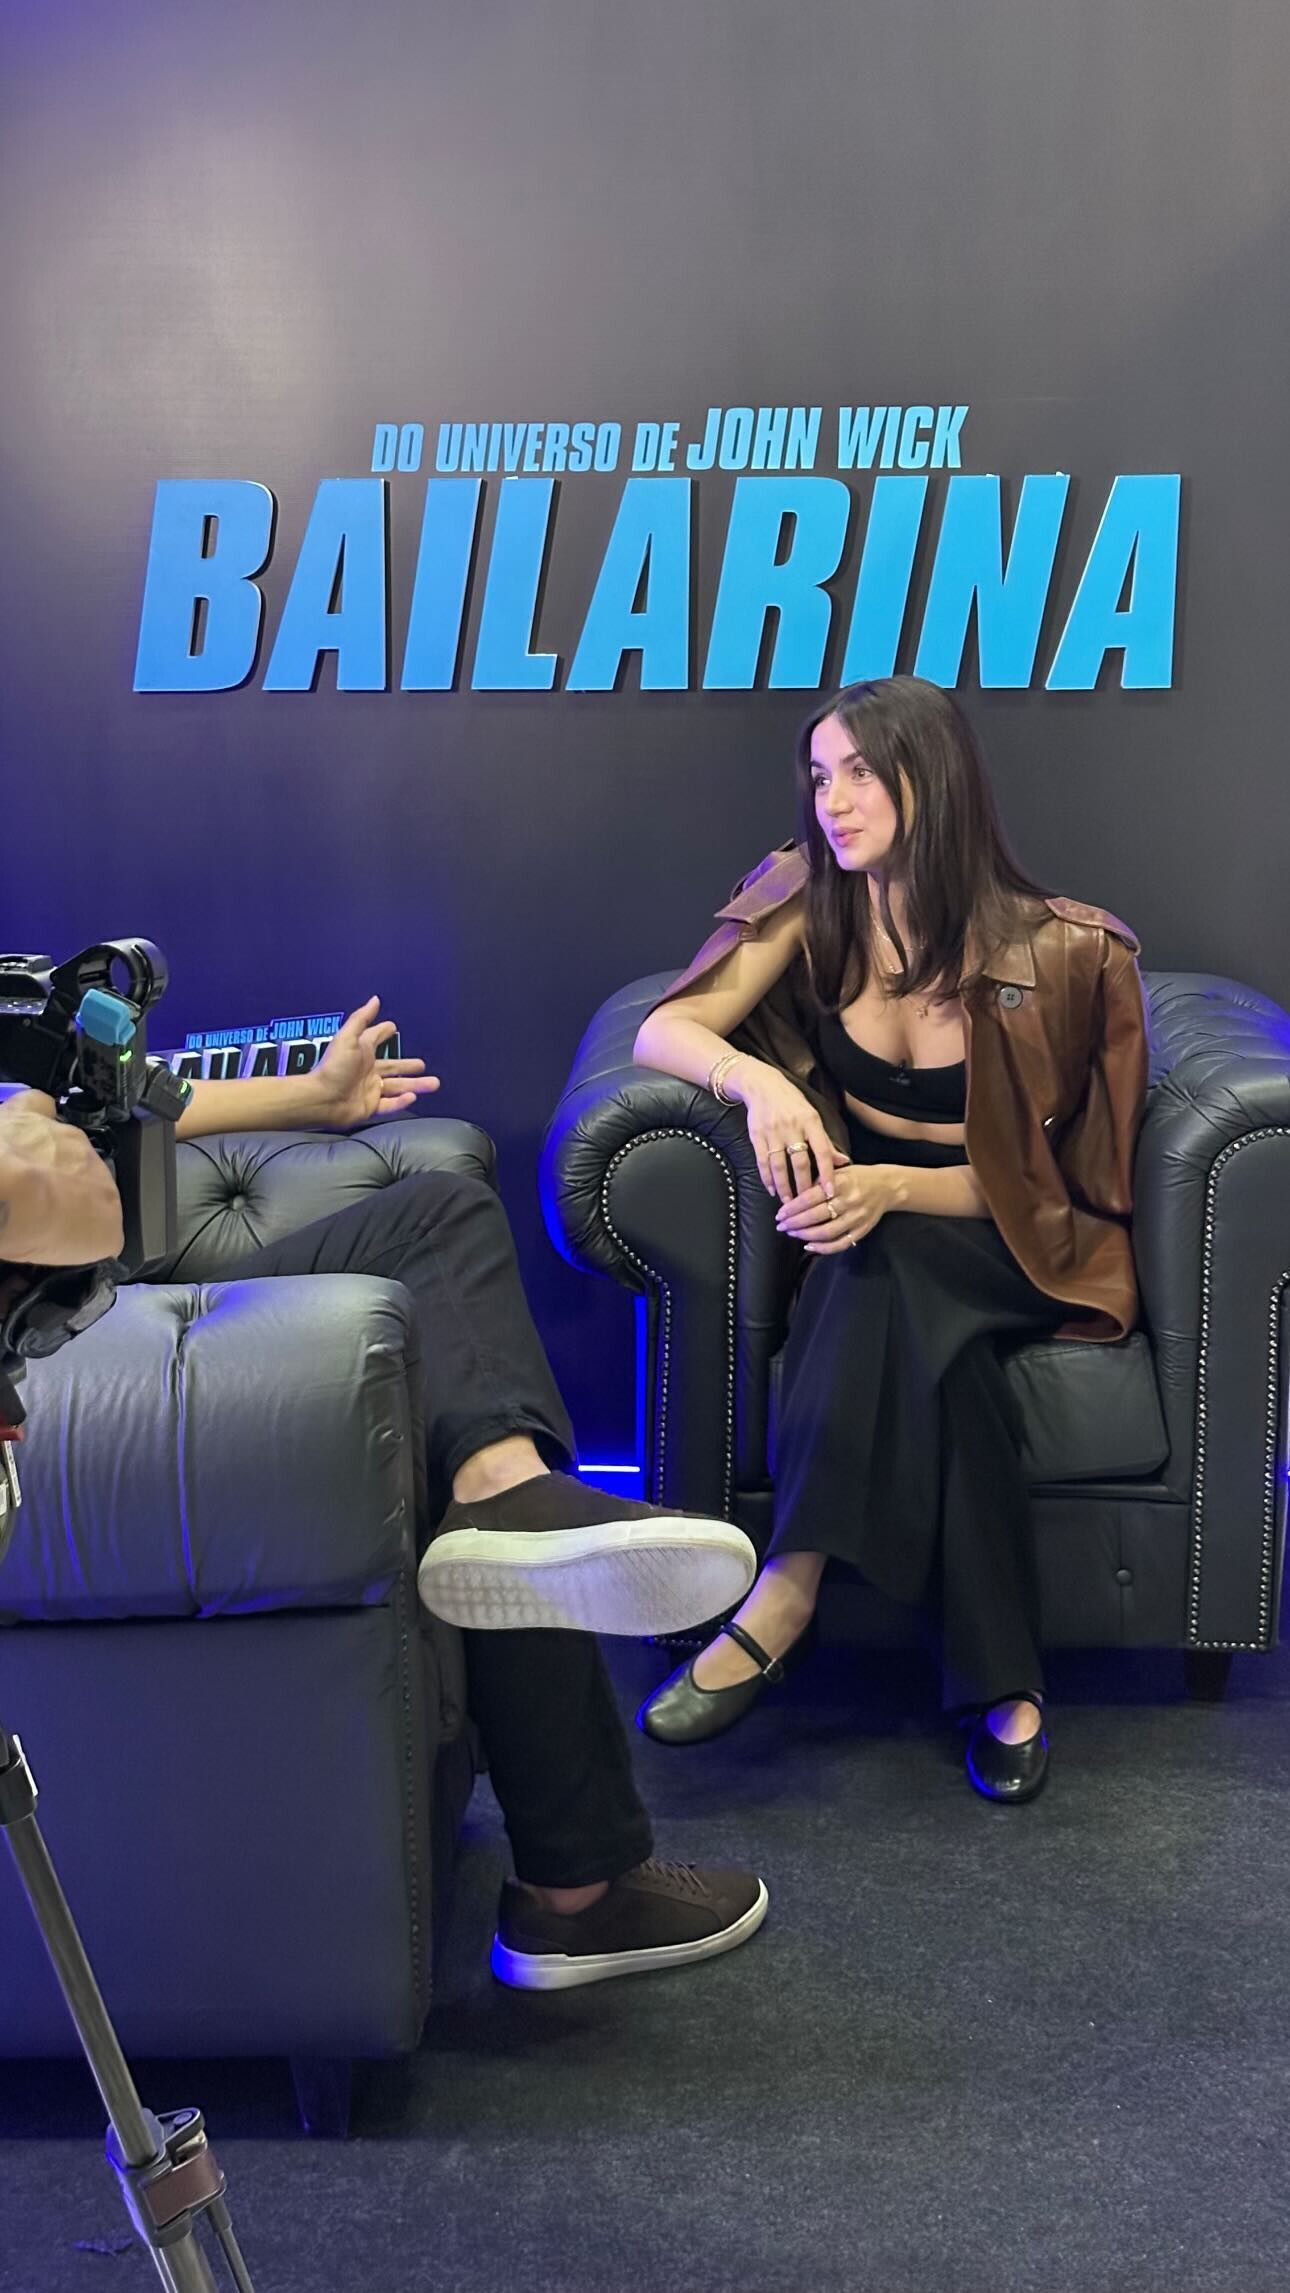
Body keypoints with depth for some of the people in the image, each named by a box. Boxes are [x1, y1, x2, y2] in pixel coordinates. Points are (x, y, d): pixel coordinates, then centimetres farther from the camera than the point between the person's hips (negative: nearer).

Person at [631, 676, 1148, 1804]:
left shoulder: (1061, 950, -12)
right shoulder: (811, 904, -3)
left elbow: (1035, 1174, -10)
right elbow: (663, 1031, -10)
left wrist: (895, 1189, -29)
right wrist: (755, 1077, -33)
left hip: (1017, 1251, -2)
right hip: (873, 1257, 3)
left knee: (887, 1266, -37)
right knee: (918, 1346, -34)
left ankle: (787, 1594, -36)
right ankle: (1003, 1685, -32)